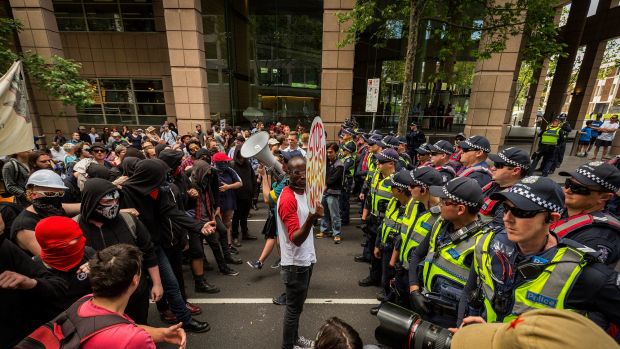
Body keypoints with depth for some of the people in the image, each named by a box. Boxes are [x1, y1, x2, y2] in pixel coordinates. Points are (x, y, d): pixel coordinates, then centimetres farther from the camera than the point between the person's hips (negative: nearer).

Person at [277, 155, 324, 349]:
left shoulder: (304, 191, 3)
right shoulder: (287, 199, -26)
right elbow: (296, 239, -33)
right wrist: (311, 219, -47)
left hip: (306, 259, 9)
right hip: (295, 263, -9)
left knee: (298, 304, 25)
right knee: (293, 307, 11)